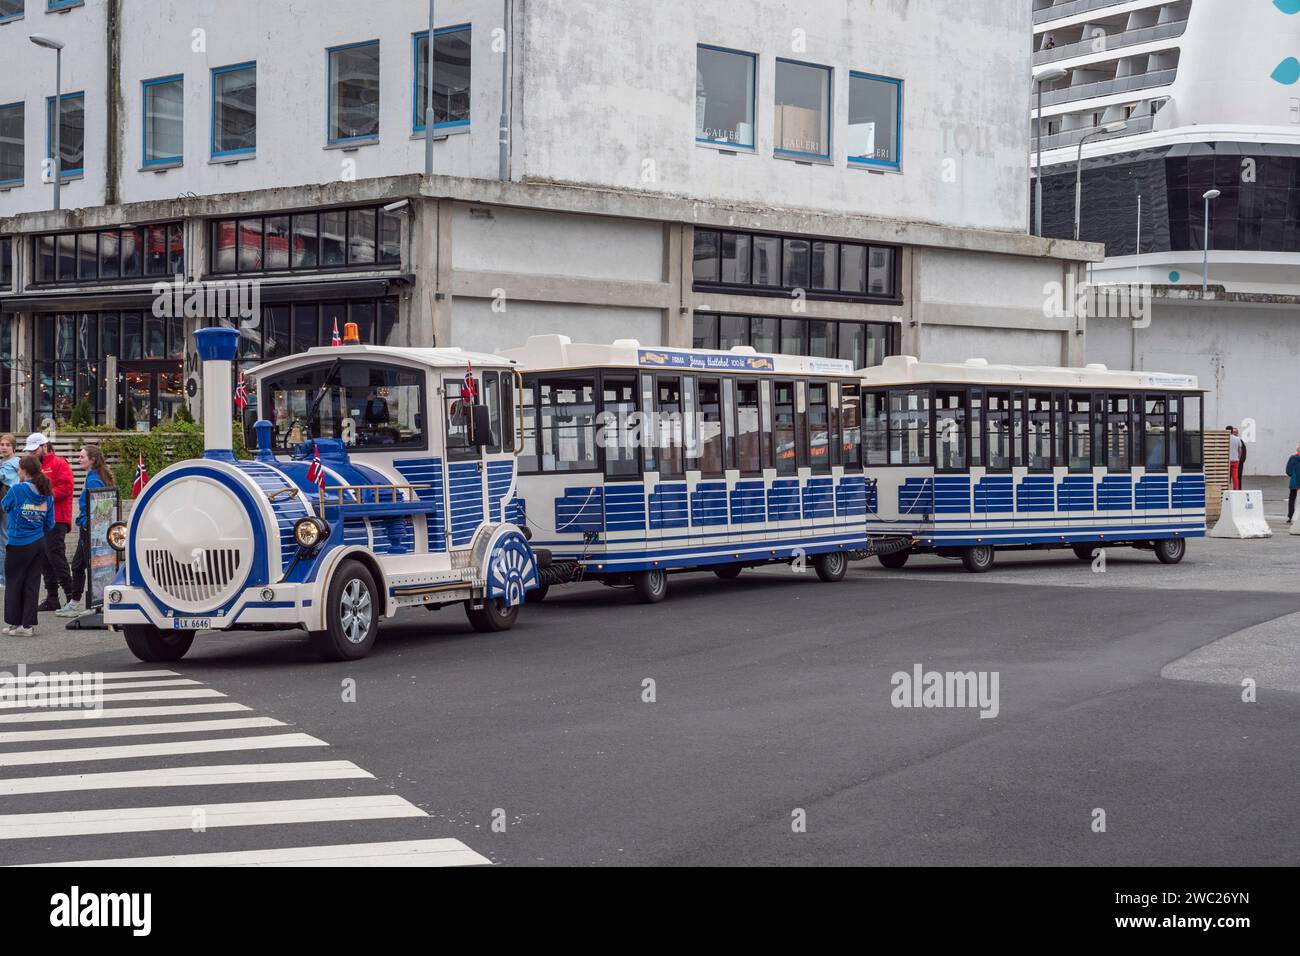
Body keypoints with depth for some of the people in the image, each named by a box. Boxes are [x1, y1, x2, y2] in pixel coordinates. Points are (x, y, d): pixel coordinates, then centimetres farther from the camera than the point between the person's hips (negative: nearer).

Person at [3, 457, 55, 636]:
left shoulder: (17, 490, -13)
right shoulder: (47, 495, 2)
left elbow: (5, 506, 6)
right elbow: (49, 524, 6)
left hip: (19, 545, -5)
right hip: (39, 544, 5)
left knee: (14, 583, 8)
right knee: (32, 584, 8)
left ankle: (13, 623, 13)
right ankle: (27, 625, 9)